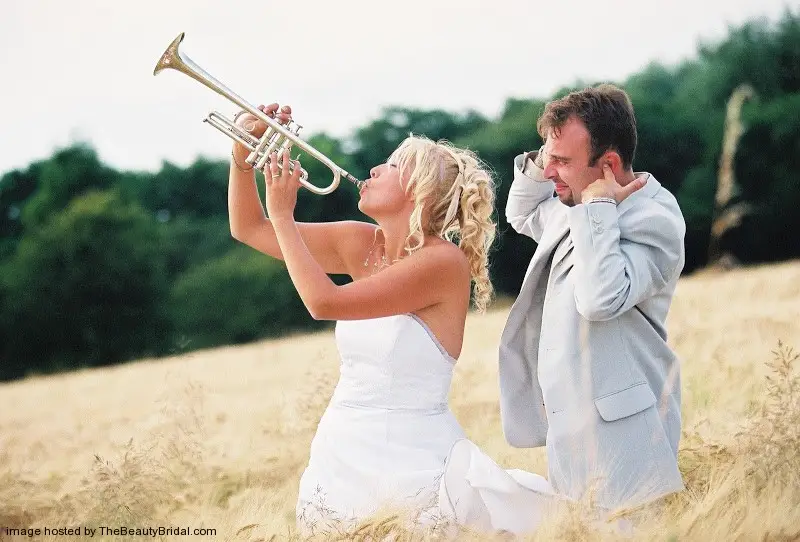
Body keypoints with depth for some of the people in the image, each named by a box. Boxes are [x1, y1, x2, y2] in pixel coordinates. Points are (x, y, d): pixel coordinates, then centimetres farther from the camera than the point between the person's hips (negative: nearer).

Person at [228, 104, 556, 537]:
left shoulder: (445, 261, -15)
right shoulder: (361, 244, 5)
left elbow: (324, 302, -22)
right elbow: (248, 229, 12)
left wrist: (283, 214, -13)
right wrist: (243, 153, -1)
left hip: (413, 461, -6)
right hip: (341, 452, 7)